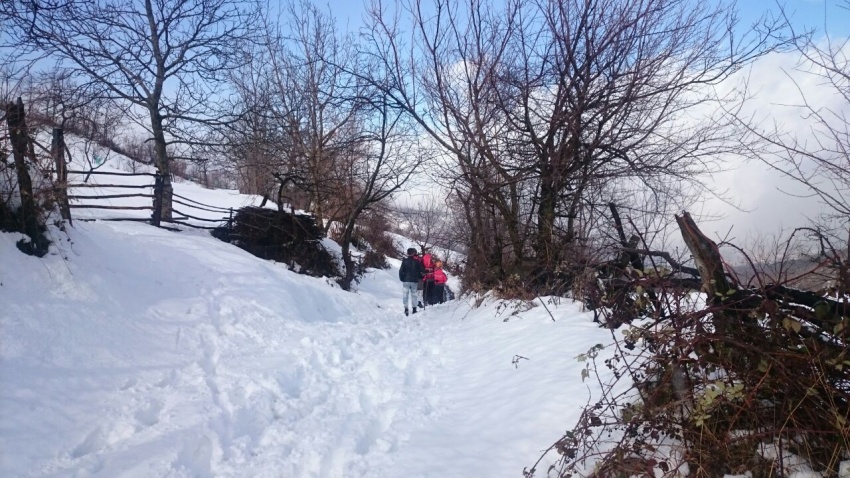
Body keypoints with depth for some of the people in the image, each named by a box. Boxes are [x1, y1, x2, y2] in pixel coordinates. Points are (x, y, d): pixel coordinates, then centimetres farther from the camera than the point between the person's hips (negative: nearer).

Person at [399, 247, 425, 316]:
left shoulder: (405, 261, -6)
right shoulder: (417, 261, -1)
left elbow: (401, 270, -7)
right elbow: (422, 270, 2)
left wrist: (401, 278, 5)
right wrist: (419, 277, 16)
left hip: (406, 280, -2)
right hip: (414, 281, 2)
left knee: (405, 295, 2)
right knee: (413, 294, 11)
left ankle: (406, 308, -8)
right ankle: (414, 309, 10)